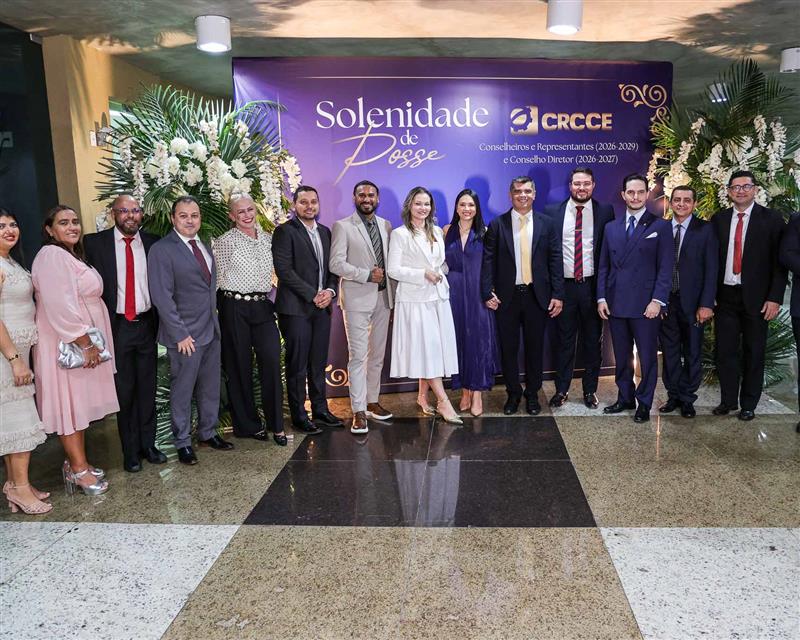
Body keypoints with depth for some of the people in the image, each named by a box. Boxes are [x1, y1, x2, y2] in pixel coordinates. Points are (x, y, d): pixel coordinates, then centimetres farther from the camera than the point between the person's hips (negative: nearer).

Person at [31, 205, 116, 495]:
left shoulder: (72, 256, 15)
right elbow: (60, 306, -22)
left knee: (80, 403, 14)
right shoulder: (52, 256, -15)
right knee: (69, 404, -1)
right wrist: (85, 344, -20)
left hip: (83, 342, 9)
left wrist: (91, 343, 12)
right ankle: (78, 470, 8)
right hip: (66, 344, -9)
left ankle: (77, 462, 24)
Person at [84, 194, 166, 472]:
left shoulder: (152, 242, 4)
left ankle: (148, 444, 24)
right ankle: (130, 450, 20)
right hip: (116, 326, -2)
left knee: (147, 389, 10)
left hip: (147, 324, 2)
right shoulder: (95, 242, -2)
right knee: (124, 391, 7)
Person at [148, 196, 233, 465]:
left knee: (211, 387, 16)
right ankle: (183, 442, 20)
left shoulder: (204, 247, 12)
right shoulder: (162, 250, -11)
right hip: (185, 335, -7)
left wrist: (213, 319, 10)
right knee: (182, 390, 5)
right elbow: (162, 297, -15)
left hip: (211, 329, 7)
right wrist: (180, 334, -17)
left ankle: (207, 433, 32)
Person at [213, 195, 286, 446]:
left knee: (272, 362, -4)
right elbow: (218, 278, 0)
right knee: (239, 366, 5)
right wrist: (220, 308, -2)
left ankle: (276, 425, 7)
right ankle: (248, 424, 19)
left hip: (263, 306, 4)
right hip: (234, 307, -3)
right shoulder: (224, 242, -3)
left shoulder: (267, 238, 11)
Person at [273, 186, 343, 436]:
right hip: (296, 307, -6)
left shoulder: (325, 232, 15)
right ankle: (299, 416, 11)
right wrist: (313, 295, -15)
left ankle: (320, 410, 24)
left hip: (322, 306, 6)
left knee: (319, 363, 13)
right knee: (297, 366, 1)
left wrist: (330, 291, -4)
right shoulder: (285, 231, -5)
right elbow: (284, 270, -13)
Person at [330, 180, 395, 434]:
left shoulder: (386, 226, 13)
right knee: (358, 356, -5)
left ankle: (372, 401, 23)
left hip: (383, 297, 5)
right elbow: (336, 264, -10)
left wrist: (393, 292, 7)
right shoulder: (342, 226, -2)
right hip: (357, 299, -5)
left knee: (378, 355, 11)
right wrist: (367, 275, -15)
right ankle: (359, 411, 0)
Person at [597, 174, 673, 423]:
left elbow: (665, 268, -5)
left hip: (645, 306, -4)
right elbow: (603, 267, 11)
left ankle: (644, 403, 17)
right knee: (621, 356, 13)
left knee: (648, 357, 4)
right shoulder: (611, 228, 12)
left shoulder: (661, 227, 0)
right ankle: (625, 398, 26)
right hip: (616, 304, 4)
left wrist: (658, 301, -14)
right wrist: (601, 298, 2)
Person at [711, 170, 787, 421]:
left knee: (754, 352, 7)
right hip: (726, 296, 2)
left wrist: (775, 298, -10)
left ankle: (748, 404, 21)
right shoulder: (719, 219, 6)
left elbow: (779, 261, -4)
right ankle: (728, 400, 22)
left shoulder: (771, 219, -2)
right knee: (725, 351, 7)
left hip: (756, 297, -2)